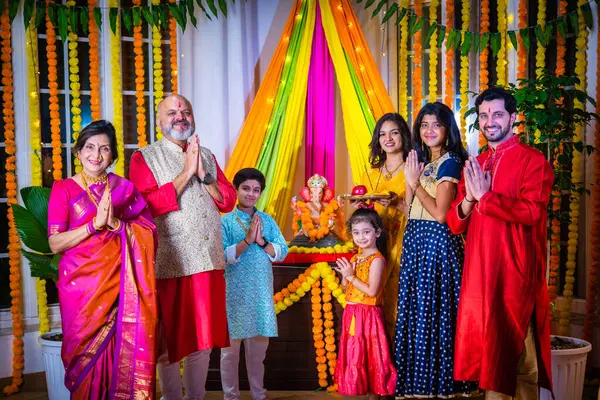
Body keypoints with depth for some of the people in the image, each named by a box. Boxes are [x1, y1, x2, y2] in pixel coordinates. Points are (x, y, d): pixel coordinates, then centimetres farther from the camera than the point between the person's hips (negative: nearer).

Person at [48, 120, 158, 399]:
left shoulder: (124, 188, 7)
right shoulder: (63, 189, 2)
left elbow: (148, 234, -1)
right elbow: (55, 243, -7)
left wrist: (115, 223, -16)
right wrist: (95, 222, -17)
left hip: (118, 283, 1)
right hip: (80, 284, -1)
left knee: (121, 352, 0)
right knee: (85, 354, 5)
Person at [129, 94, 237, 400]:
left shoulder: (207, 156, 14)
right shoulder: (144, 158, 0)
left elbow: (228, 201, 8)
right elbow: (147, 205, -15)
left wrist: (204, 175, -8)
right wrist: (186, 173, -15)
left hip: (208, 260, 5)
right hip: (169, 264, -4)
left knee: (203, 337, 13)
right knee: (170, 339, 6)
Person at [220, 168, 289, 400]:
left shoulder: (268, 221, 6)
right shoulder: (225, 221, -4)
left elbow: (282, 252, 0)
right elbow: (221, 256, -14)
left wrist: (261, 241, -15)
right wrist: (247, 240, -23)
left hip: (261, 294, 3)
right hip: (234, 294, -3)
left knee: (259, 347, 14)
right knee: (231, 348, 6)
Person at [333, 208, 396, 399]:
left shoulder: (377, 259, -15)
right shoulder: (355, 258, 10)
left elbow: (372, 291, -21)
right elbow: (345, 287, 13)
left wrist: (351, 276, -15)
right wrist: (345, 275, -6)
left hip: (368, 314, -8)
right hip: (352, 313, 8)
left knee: (370, 356, 1)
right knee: (354, 356, 14)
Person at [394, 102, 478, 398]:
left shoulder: (450, 162, -9)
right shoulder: (423, 162, 16)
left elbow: (440, 214, -18)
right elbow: (410, 209, 12)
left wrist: (415, 183, -10)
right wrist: (410, 181, -1)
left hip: (437, 242, -8)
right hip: (416, 240, 8)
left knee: (433, 311, -3)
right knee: (415, 310, 10)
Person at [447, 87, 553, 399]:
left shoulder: (533, 160, -4)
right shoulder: (474, 165, 14)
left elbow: (531, 211, -19)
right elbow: (454, 224, 10)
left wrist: (485, 196, -13)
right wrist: (468, 199, -9)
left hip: (515, 273, -5)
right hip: (478, 272, 6)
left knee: (518, 354, 5)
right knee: (488, 350, 14)